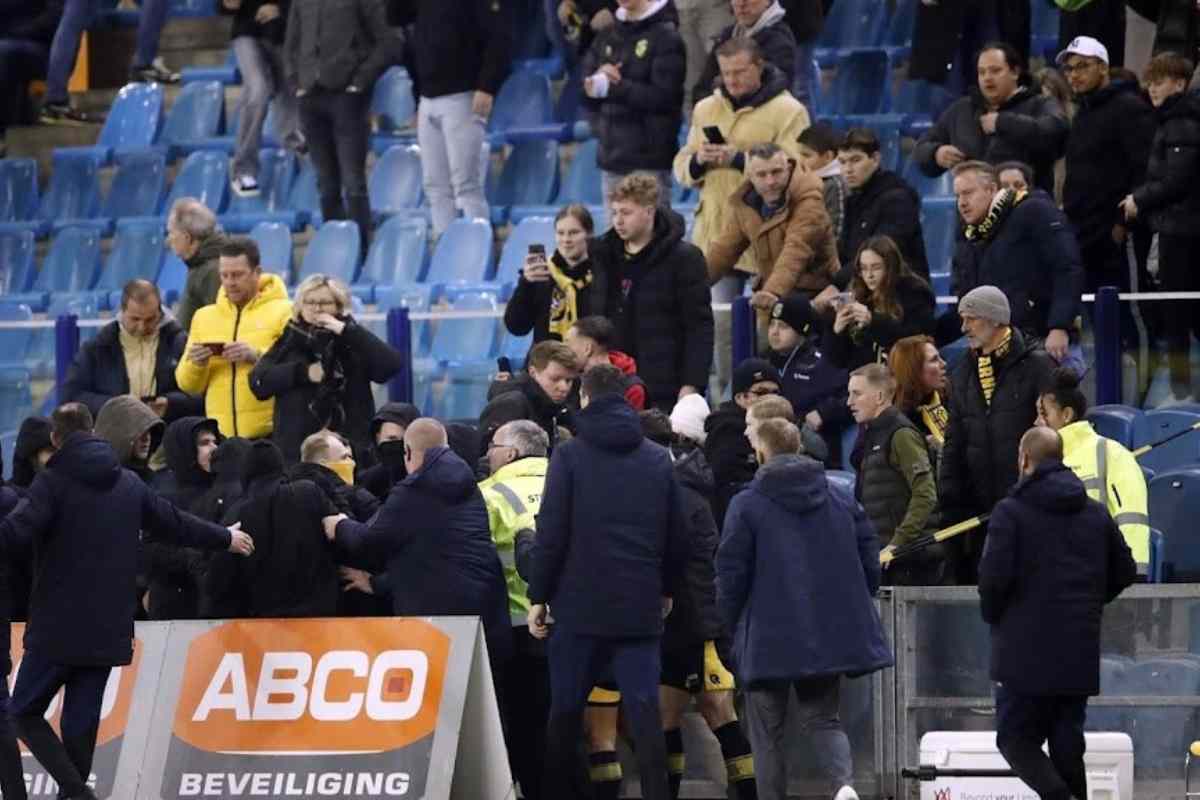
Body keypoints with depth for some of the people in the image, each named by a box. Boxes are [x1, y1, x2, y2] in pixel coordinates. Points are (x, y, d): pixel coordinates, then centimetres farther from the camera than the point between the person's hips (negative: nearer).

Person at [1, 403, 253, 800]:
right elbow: (175, 523, 22)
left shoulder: (54, 481, -7)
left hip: (57, 629, -5)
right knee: (81, 721, 10)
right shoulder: (128, 484, 10)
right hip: (108, 629, 5)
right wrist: (225, 538, 39)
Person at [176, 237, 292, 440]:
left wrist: (258, 356, -22)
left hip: (269, 434, -4)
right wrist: (196, 365, -7)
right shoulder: (204, 317, 15)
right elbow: (187, 384, 14)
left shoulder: (282, 312, 1)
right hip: (219, 436, 4)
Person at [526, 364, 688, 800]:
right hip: (641, 608, 2)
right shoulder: (658, 459, 7)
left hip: (580, 604, -2)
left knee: (566, 710, 7)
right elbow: (678, 536, 9)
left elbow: (551, 534, -8)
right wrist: (667, 590, 22)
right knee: (644, 709, -1)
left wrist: (538, 596, 0)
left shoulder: (569, 456, -4)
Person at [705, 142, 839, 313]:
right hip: (767, 293, 6)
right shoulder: (742, 202, 2)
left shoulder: (808, 195, -19)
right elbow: (725, 249, 7)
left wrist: (774, 292, -45)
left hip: (811, 293, -6)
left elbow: (796, 251, -31)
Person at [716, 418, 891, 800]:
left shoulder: (746, 506, -8)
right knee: (823, 719, 11)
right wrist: (850, 610, 19)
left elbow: (730, 574, -8)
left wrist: (733, 624, 7)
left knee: (767, 730, 8)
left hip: (768, 639, -4)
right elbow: (869, 563, 6)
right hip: (829, 636, 4)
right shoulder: (841, 500, 5)